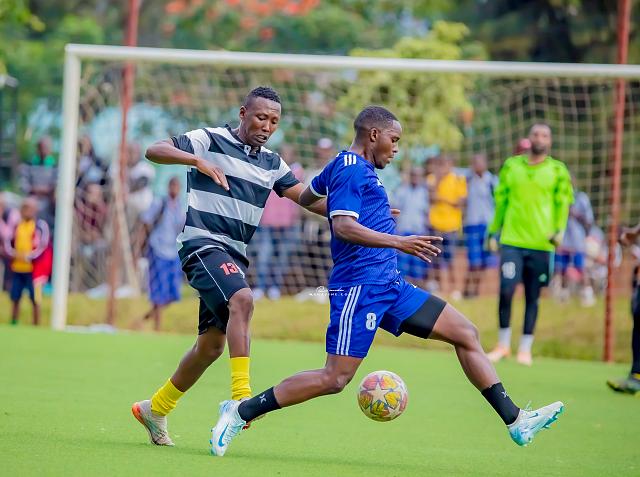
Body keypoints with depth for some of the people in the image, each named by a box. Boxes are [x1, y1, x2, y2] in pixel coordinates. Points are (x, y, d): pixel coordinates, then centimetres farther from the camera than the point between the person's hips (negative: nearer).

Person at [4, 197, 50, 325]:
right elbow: (7, 241, 12)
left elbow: (43, 246, -10)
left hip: (32, 268, -5)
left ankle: (36, 325, 4)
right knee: (15, 298, 11)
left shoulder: (41, 225, -4)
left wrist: (29, 256, -19)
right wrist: (11, 252, -7)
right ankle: (13, 323, 22)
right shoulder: (17, 225, 12)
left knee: (35, 299, -1)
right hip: (17, 268, 5)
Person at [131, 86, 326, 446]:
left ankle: (156, 409, 24)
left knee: (212, 344, 7)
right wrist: (197, 160, -28)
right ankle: (241, 396, -37)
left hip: (235, 255, 8)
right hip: (203, 243, -8)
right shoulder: (210, 140, -3)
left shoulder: (271, 164, 14)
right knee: (242, 300, -32)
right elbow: (155, 150, -10)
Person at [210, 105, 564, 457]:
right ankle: (241, 412, -3)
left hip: (388, 285, 11)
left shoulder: (345, 167, 19)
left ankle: (515, 421, 7)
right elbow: (342, 227, -23)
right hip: (360, 286, -11)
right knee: (335, 378, -14)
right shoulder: (351, 170, -11)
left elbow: (306, 197, 37)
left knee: (465, 333, 6)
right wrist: (398, 242, -29)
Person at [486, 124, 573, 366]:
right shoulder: (511, 166, 9)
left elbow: (563, 203, 5)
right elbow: (501, 200, 15)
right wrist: (494, 231, 12)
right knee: (506, 291, -10)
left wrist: (559, 230, -10)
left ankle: (525, 348, 14)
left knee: (532, 297, 4)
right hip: (512, 240, 1)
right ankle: (503, 344, 6)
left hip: (541, 243, 0)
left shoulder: (558, 171, 5)